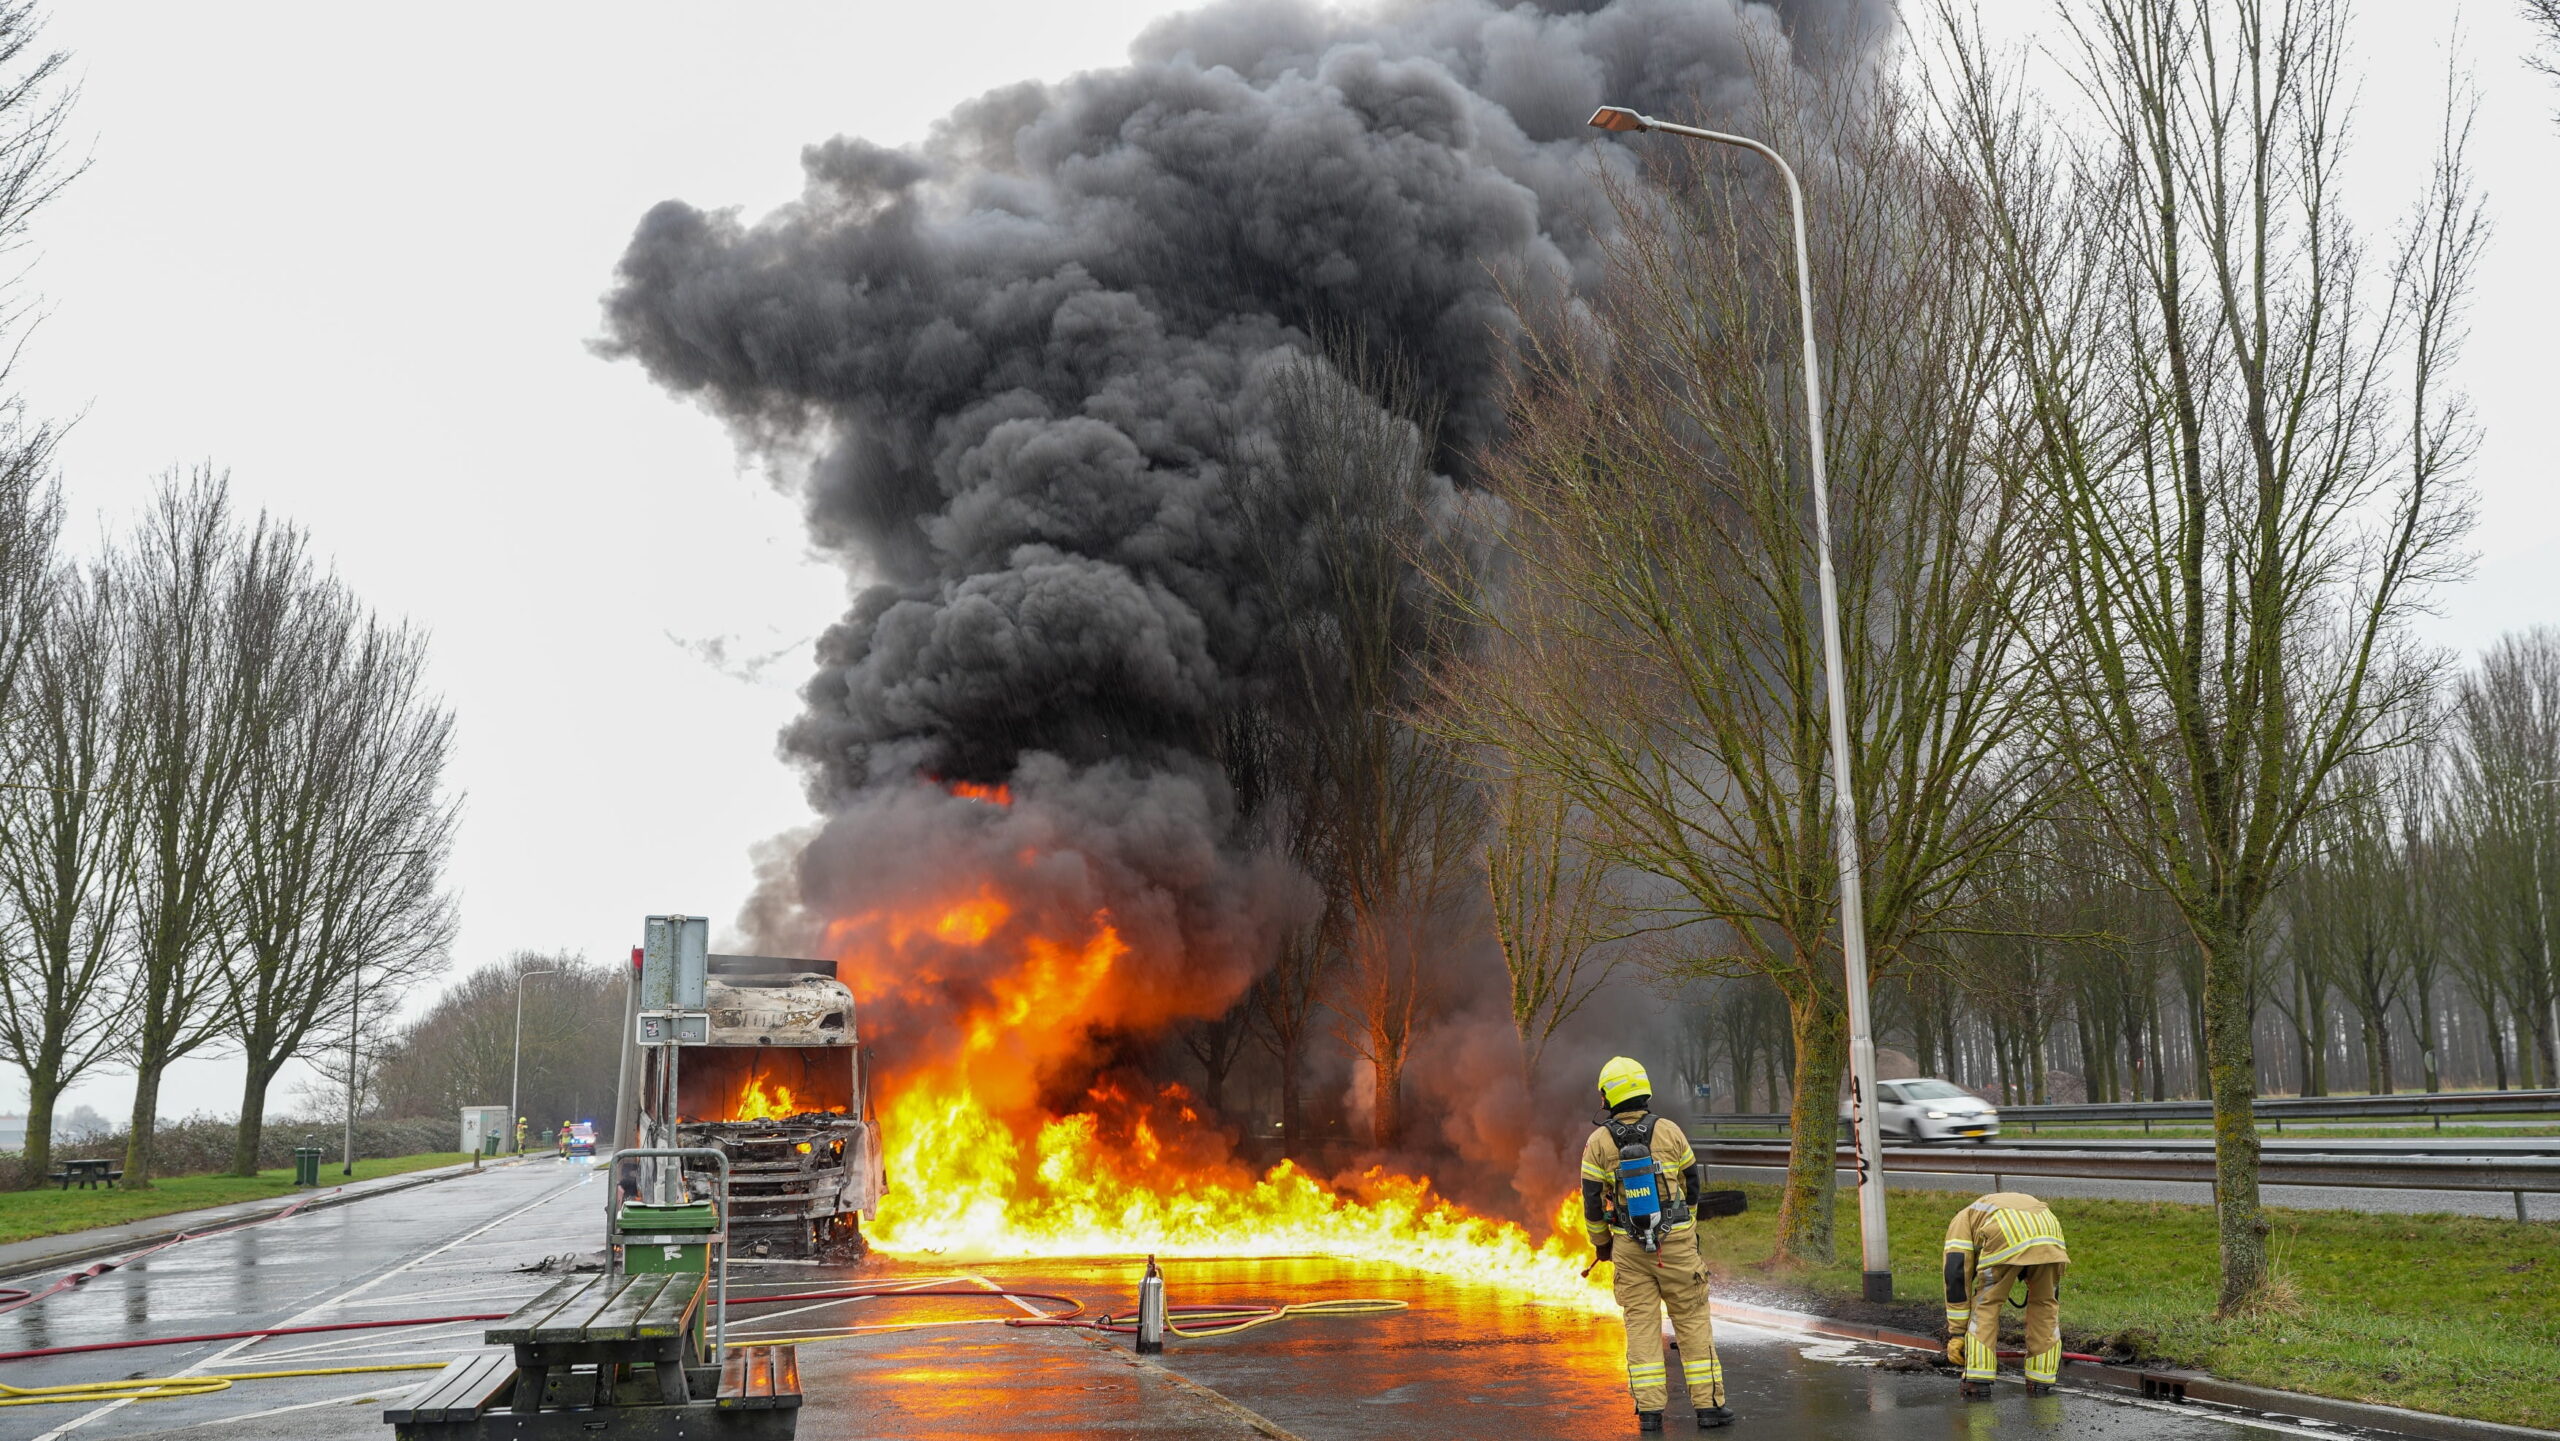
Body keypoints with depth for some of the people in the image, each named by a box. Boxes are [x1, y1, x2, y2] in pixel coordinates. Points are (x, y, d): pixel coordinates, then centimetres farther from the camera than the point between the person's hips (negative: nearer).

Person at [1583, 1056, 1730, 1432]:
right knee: (1693, 1322, 7)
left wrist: (1601, 1243, 14)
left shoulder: (1599, 1141, -6)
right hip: (1676, 1243, 0)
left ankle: (1649, 1410, 3)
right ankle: (1708, 1405, 7)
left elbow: (1592, 1199, -2)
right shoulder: (1669, 1132, -5)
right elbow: (1692, 1184, 6)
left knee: (1641, 1326, 6)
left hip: (1629, 1246, 1)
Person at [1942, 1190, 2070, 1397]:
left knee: (1986, 1303, 14)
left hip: (2005, 1236, -4)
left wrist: (1956, 1333, 20)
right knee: (2045, 1303, 24)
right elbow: (2051, 1289, 48)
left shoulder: (1962, 1221, 33)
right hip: (2050, 1234, 4)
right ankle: (2041, 1380, 26)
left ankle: (1977, 1381, 12)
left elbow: (1957, 1277, 19)